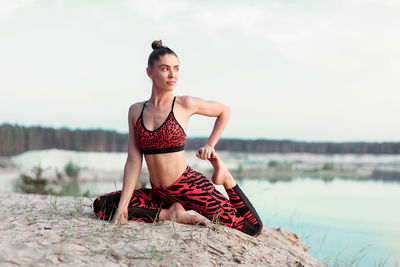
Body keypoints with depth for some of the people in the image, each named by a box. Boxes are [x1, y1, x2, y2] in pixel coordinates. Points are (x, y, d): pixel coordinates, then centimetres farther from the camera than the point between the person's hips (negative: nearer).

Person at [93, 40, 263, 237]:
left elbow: (224, 111, 11)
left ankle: (226, 179, 15)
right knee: (101, 206, -12)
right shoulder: (135, 111, 2)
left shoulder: (184, 104, -7)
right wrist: (123, 206, -11)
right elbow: (133, 160, -3)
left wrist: (210, 145, 3)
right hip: (160, 194, 4)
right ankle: (170, 214, -9)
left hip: (191, 187, -3)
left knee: (253, 229, -5)